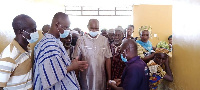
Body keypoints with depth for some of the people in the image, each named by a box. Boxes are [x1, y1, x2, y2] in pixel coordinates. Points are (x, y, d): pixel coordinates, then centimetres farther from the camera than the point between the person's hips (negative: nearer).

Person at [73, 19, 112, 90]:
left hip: (100, 77, 2)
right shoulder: (81, 40, -5)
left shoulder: (104, 40, 0)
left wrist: (109, 78, 2)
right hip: (86, 77, -1)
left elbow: (107, 59, 2)